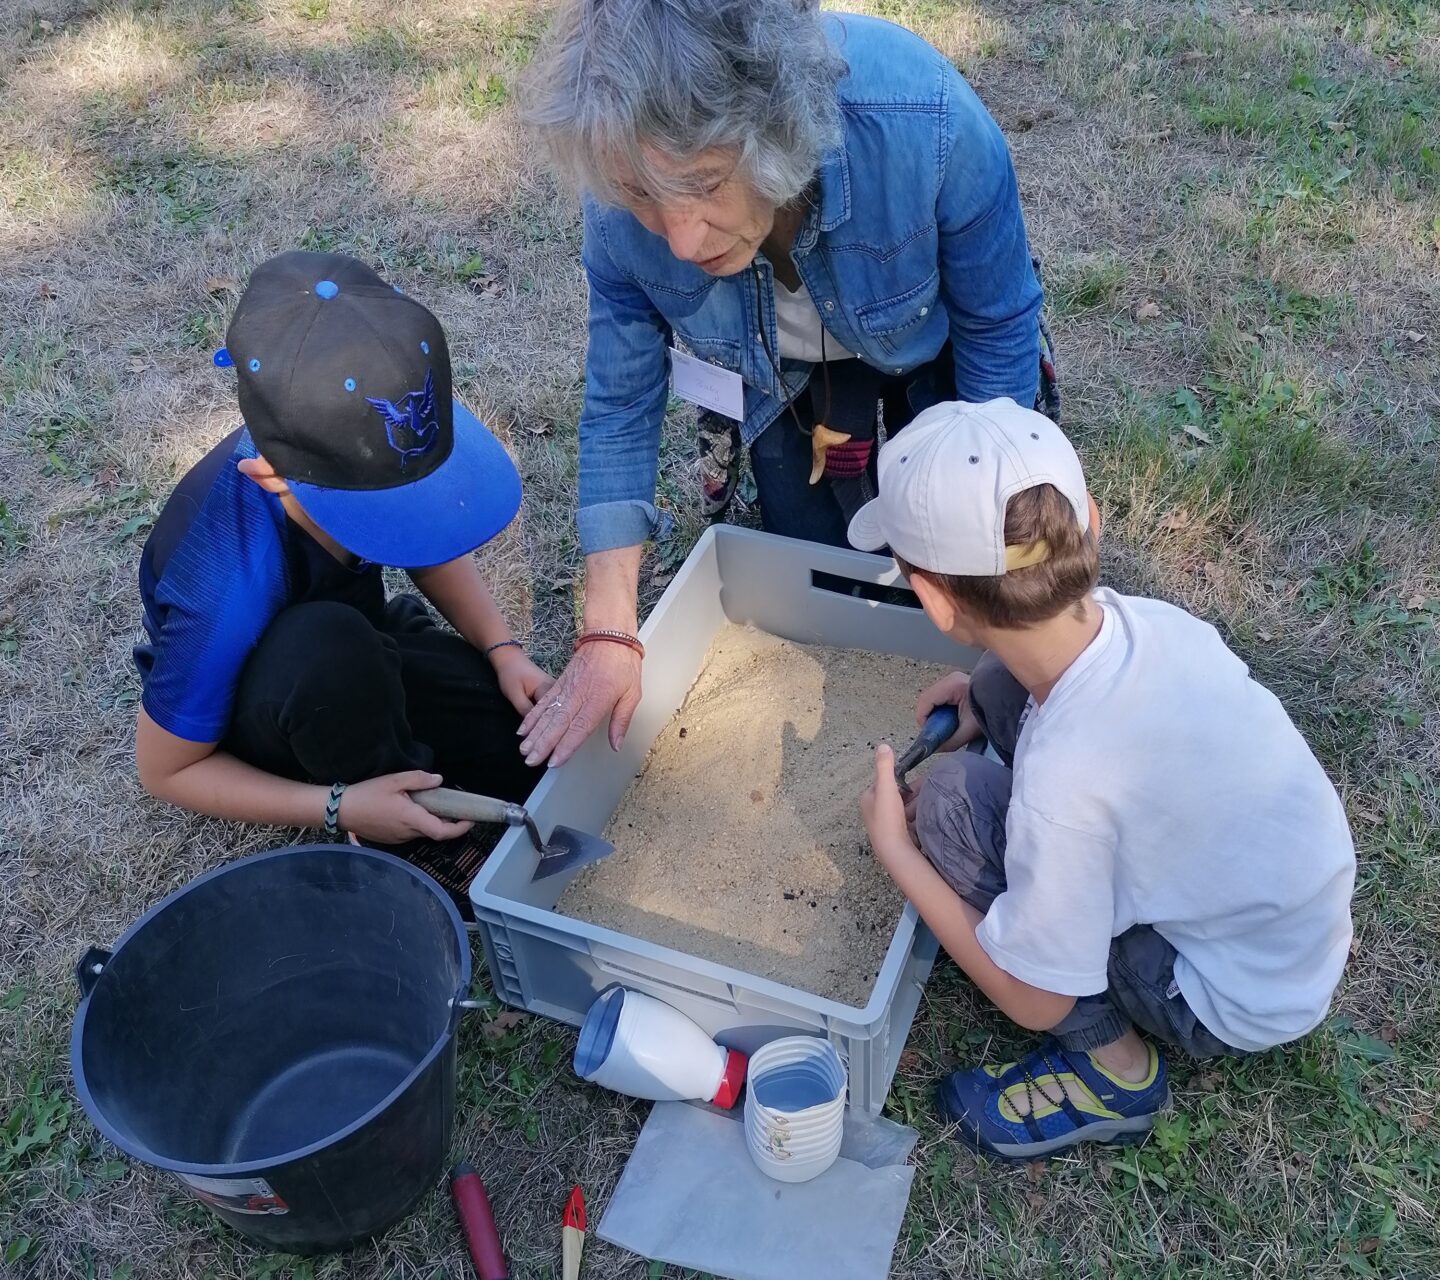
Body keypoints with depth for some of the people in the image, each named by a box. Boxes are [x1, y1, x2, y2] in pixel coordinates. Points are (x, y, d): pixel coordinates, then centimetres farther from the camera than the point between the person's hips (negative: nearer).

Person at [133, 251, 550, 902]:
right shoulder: (227, 592, -40)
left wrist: (504, 651, -14)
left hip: (365, 653, 5)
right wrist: (340, 808, -30)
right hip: (263, 723, -4)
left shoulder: (358, 449, -26)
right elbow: (166, 770, -22)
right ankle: (395, 849, -14)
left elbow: (433, 546, -1)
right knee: (325, 648, -42)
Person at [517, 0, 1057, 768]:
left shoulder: (921, 120, -43)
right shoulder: (622, 210, -35)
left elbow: (999, 326, -25)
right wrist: (611, 636, -24)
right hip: (781, 372, 1)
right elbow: (620, 406, -20)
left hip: (931, 344, -1)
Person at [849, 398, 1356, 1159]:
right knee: (1002, 688, -2)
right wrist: (988, 691, 1)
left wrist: (894, 850, -12)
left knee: (953, 800, -16)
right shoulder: (1145, 619, -17)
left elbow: (1034, 1000, -19)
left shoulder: (1064, 784, -36)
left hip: (1241, 1002, -6)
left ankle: (1113, 1069, 1)